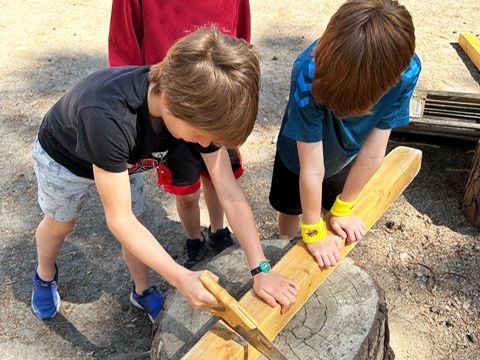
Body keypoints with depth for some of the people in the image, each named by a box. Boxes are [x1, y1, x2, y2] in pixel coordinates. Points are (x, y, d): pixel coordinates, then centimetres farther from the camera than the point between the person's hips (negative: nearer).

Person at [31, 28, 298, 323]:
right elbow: (119, 220, -41)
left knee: (136, 226, 11)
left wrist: (261, 269, -33)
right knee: (60, 225, 20)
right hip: (65, 158, -3)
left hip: (125, 158, 3)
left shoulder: (200, 105, -33)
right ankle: (45, 276, 52)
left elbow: (230, 192, -29)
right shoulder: (108, 117, -49)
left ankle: (143, 291, 40)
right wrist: (181, 278, -48)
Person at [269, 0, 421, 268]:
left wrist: (343, 209, -12)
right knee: (290, 211, 20)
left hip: (345, 159, 2)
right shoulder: (310, 73, -44)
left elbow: (373, 151, -24)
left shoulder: (407, 70, -36)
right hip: (300, 155, -1)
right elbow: (312, 168, -34)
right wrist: (314, 231, -22)